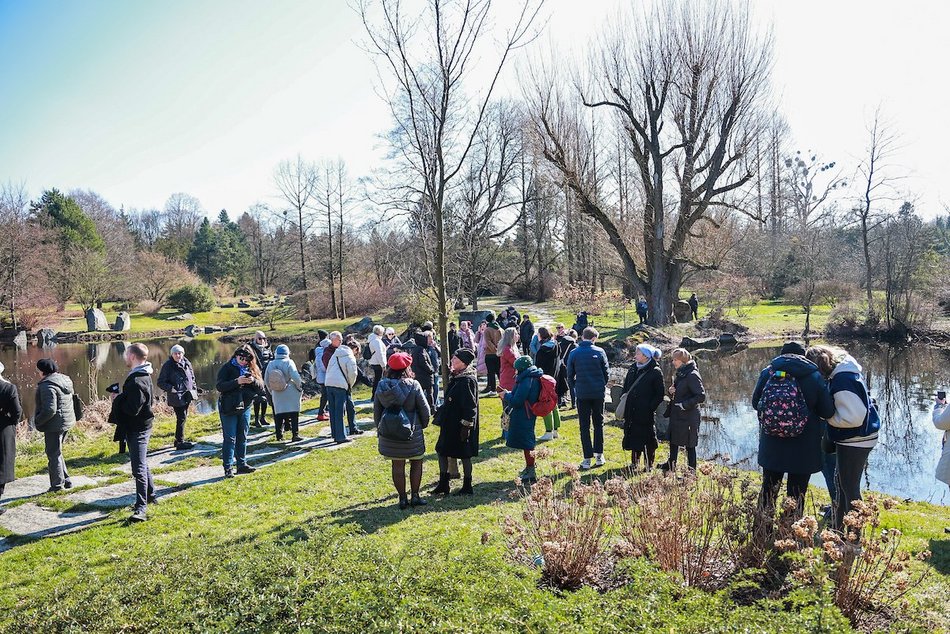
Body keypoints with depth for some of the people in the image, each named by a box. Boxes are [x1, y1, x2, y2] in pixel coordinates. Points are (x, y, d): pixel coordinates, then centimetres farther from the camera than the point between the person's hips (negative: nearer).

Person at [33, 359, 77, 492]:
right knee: (57, 452, 21)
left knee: (53, 454, 3)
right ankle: (66, 480, 24)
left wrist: (37, 421, -10)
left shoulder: (47, 385, -19)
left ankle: (57, 485, 10)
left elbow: (49, 410, -26)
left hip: (55, 424, -9)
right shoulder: (65, 380, 9)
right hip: (67, 421, 9)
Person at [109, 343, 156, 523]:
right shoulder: (144, 376, 9)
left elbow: (131, 409, -28)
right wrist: (120, 397, 6)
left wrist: (117, 399, -12)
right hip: (140, 427, 11)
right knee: (142, 464, 22)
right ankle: (150, 496, 35)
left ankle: (141, 508, -5)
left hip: (137, 430, -11)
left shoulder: (137, 381, -24)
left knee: (139, 469, -8)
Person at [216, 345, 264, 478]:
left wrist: (253, 381, -21)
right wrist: (237, 382, -28)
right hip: (228, 408, -4)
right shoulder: (227, 368, -7)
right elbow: (219, 386, -17)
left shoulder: (252, 369, 3)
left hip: (245, 407, 4)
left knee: (242, 437, 12)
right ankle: (228, 468, 3)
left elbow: (261, 387, 0)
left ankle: (242, 464, 22)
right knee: (230, 438, -2)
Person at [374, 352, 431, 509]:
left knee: (397, 465, 10)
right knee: (416, 462, 14)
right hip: (411, 431, -3)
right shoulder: (413, 385, -13)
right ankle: (415, 496, 15)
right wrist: (423, 424, 12)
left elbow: (376, 410, 6)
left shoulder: (382, 386, -3)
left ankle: (402, 498, 16)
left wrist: (379, 427, 19)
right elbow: (425, 409, -6)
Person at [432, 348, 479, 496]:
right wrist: (441, 418, 20)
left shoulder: (468, 380, -19)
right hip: (450, 424, 10)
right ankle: (443, 485, 24)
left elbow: (470, 406, -21)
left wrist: (466, 426, -22)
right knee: (442, 451, 13)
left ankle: (467, 487, 17)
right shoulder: (455, 377, 9)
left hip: (462, 424, -10)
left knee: (464, 456, 3)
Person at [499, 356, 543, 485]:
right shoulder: (534, 378, 9)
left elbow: (517, 401, -23)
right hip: (529, 415, 10)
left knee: (527, 445, -2)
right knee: (528, 443, 21)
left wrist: (506, 395, -6)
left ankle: (531, 474, 4)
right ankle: (529, 469, 35)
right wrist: (508, 394, 10)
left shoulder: (526, 381, -22)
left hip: (523, 417, -10)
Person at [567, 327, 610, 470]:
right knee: (599, 423, 15)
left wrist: (574, 390, 14)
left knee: (584, 426, 5)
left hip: (582, 394, -1)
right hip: (598, 394, 1)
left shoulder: (573, 353, -4)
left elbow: (570, 375, 1)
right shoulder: (599, 351, -4)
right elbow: (606, 372, 2)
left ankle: (587, 458, 4)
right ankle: (599, 455, 16)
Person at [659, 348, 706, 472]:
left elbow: (701, 396, -23)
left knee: (689, 444, 3)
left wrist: (684, 404, -21)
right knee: (673, 440, 21)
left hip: (688, 416, -9)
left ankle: (692, 470, 16)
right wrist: (672, 391, 0)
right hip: (676, 414, 9)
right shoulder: (679, 373, 8)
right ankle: (671, 465, 37)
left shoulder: (692, 375, -20)